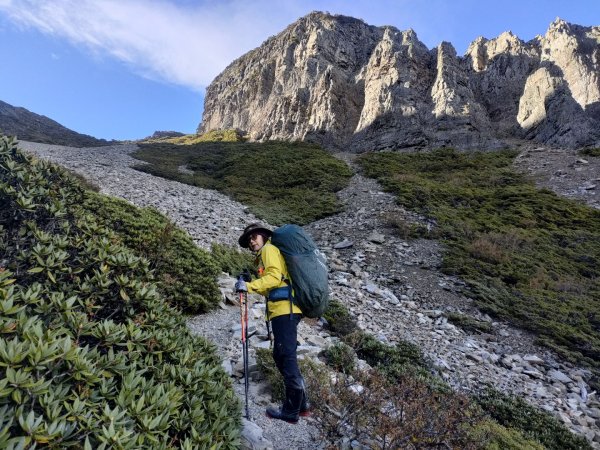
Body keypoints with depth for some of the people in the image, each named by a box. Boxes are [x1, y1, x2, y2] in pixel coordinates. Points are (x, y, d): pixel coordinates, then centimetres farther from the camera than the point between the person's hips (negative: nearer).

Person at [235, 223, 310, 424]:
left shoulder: (269, 249, 2)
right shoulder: (265, 254, 29)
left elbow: (275, 277, -14)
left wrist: (250, 285, -18)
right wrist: (251, 284, 19)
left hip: (284, 309, -10)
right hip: (285, 310, 10)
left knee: (286, 357, -6)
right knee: (281, 356, 14)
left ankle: (292, 410, 2)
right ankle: (301, 404, 22)